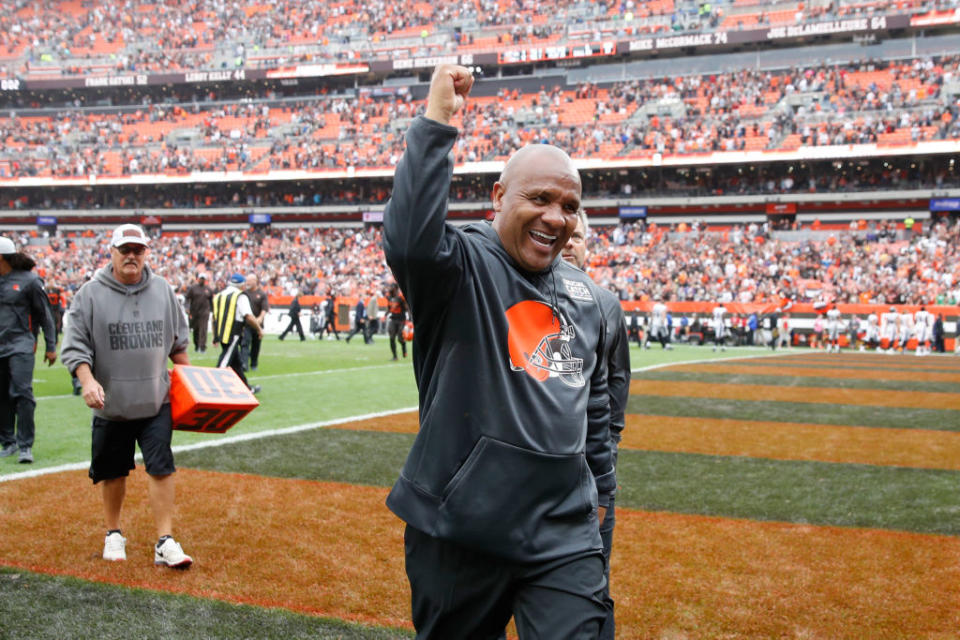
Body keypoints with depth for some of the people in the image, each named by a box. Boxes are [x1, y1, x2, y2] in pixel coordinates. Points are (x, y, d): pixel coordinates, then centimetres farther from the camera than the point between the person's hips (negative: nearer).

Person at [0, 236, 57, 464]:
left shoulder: (29, 280, -2)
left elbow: (45, 314, 3)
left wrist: (51, 347, 1)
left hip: (21, 346, -5)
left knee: (22, 393, -12)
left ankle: (25, 446, -7)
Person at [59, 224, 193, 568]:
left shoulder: (163, 290, 5)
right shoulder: (90, 294, -4)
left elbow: (178, 341, 15)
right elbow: (74, 345, -6)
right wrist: (87, 380, -20)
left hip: (156, 400, 1)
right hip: (111, 404, -1)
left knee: (161, 467, -6)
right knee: (113, 472, 12)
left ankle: (165, 542, -3)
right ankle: (114, 534, 31)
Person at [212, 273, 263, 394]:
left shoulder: (218, 296, 16)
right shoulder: (240, 297, -7)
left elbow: (215, 318, 20)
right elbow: (249, 317, -16)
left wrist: (215, 337, 25)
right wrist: (259, 330, -2)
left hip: (220, 334, 8)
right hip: (232, 335, -8)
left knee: (236, 362, 18)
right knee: (224, 363, -7)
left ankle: (247, 387, 30)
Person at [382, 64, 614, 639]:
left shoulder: (584, 294, 11)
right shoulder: (462, 266, -9)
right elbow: (409, 240, -33)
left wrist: (601, 486, 26)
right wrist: (436, 124, -30)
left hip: (565, 534, 4)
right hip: (458, 530, -4)